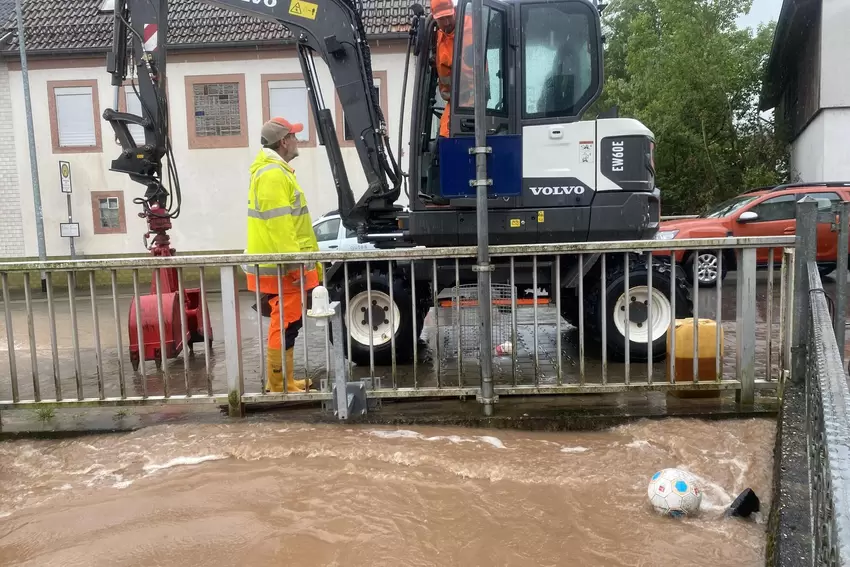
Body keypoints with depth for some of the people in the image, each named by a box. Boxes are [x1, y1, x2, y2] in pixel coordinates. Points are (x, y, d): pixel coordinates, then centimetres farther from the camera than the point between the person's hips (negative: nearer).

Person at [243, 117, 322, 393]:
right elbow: (278, 225, -23)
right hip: (282, 267, -11)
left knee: (287, 323, 15)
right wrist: (294, 263, -24)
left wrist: (311, 258, 24)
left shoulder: (278, 170, 19)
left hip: (285, 264, 11)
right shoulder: (273, 174, -16)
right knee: (286, 325, -6)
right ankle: (279, 386, 2)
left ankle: (283, 381, 24)